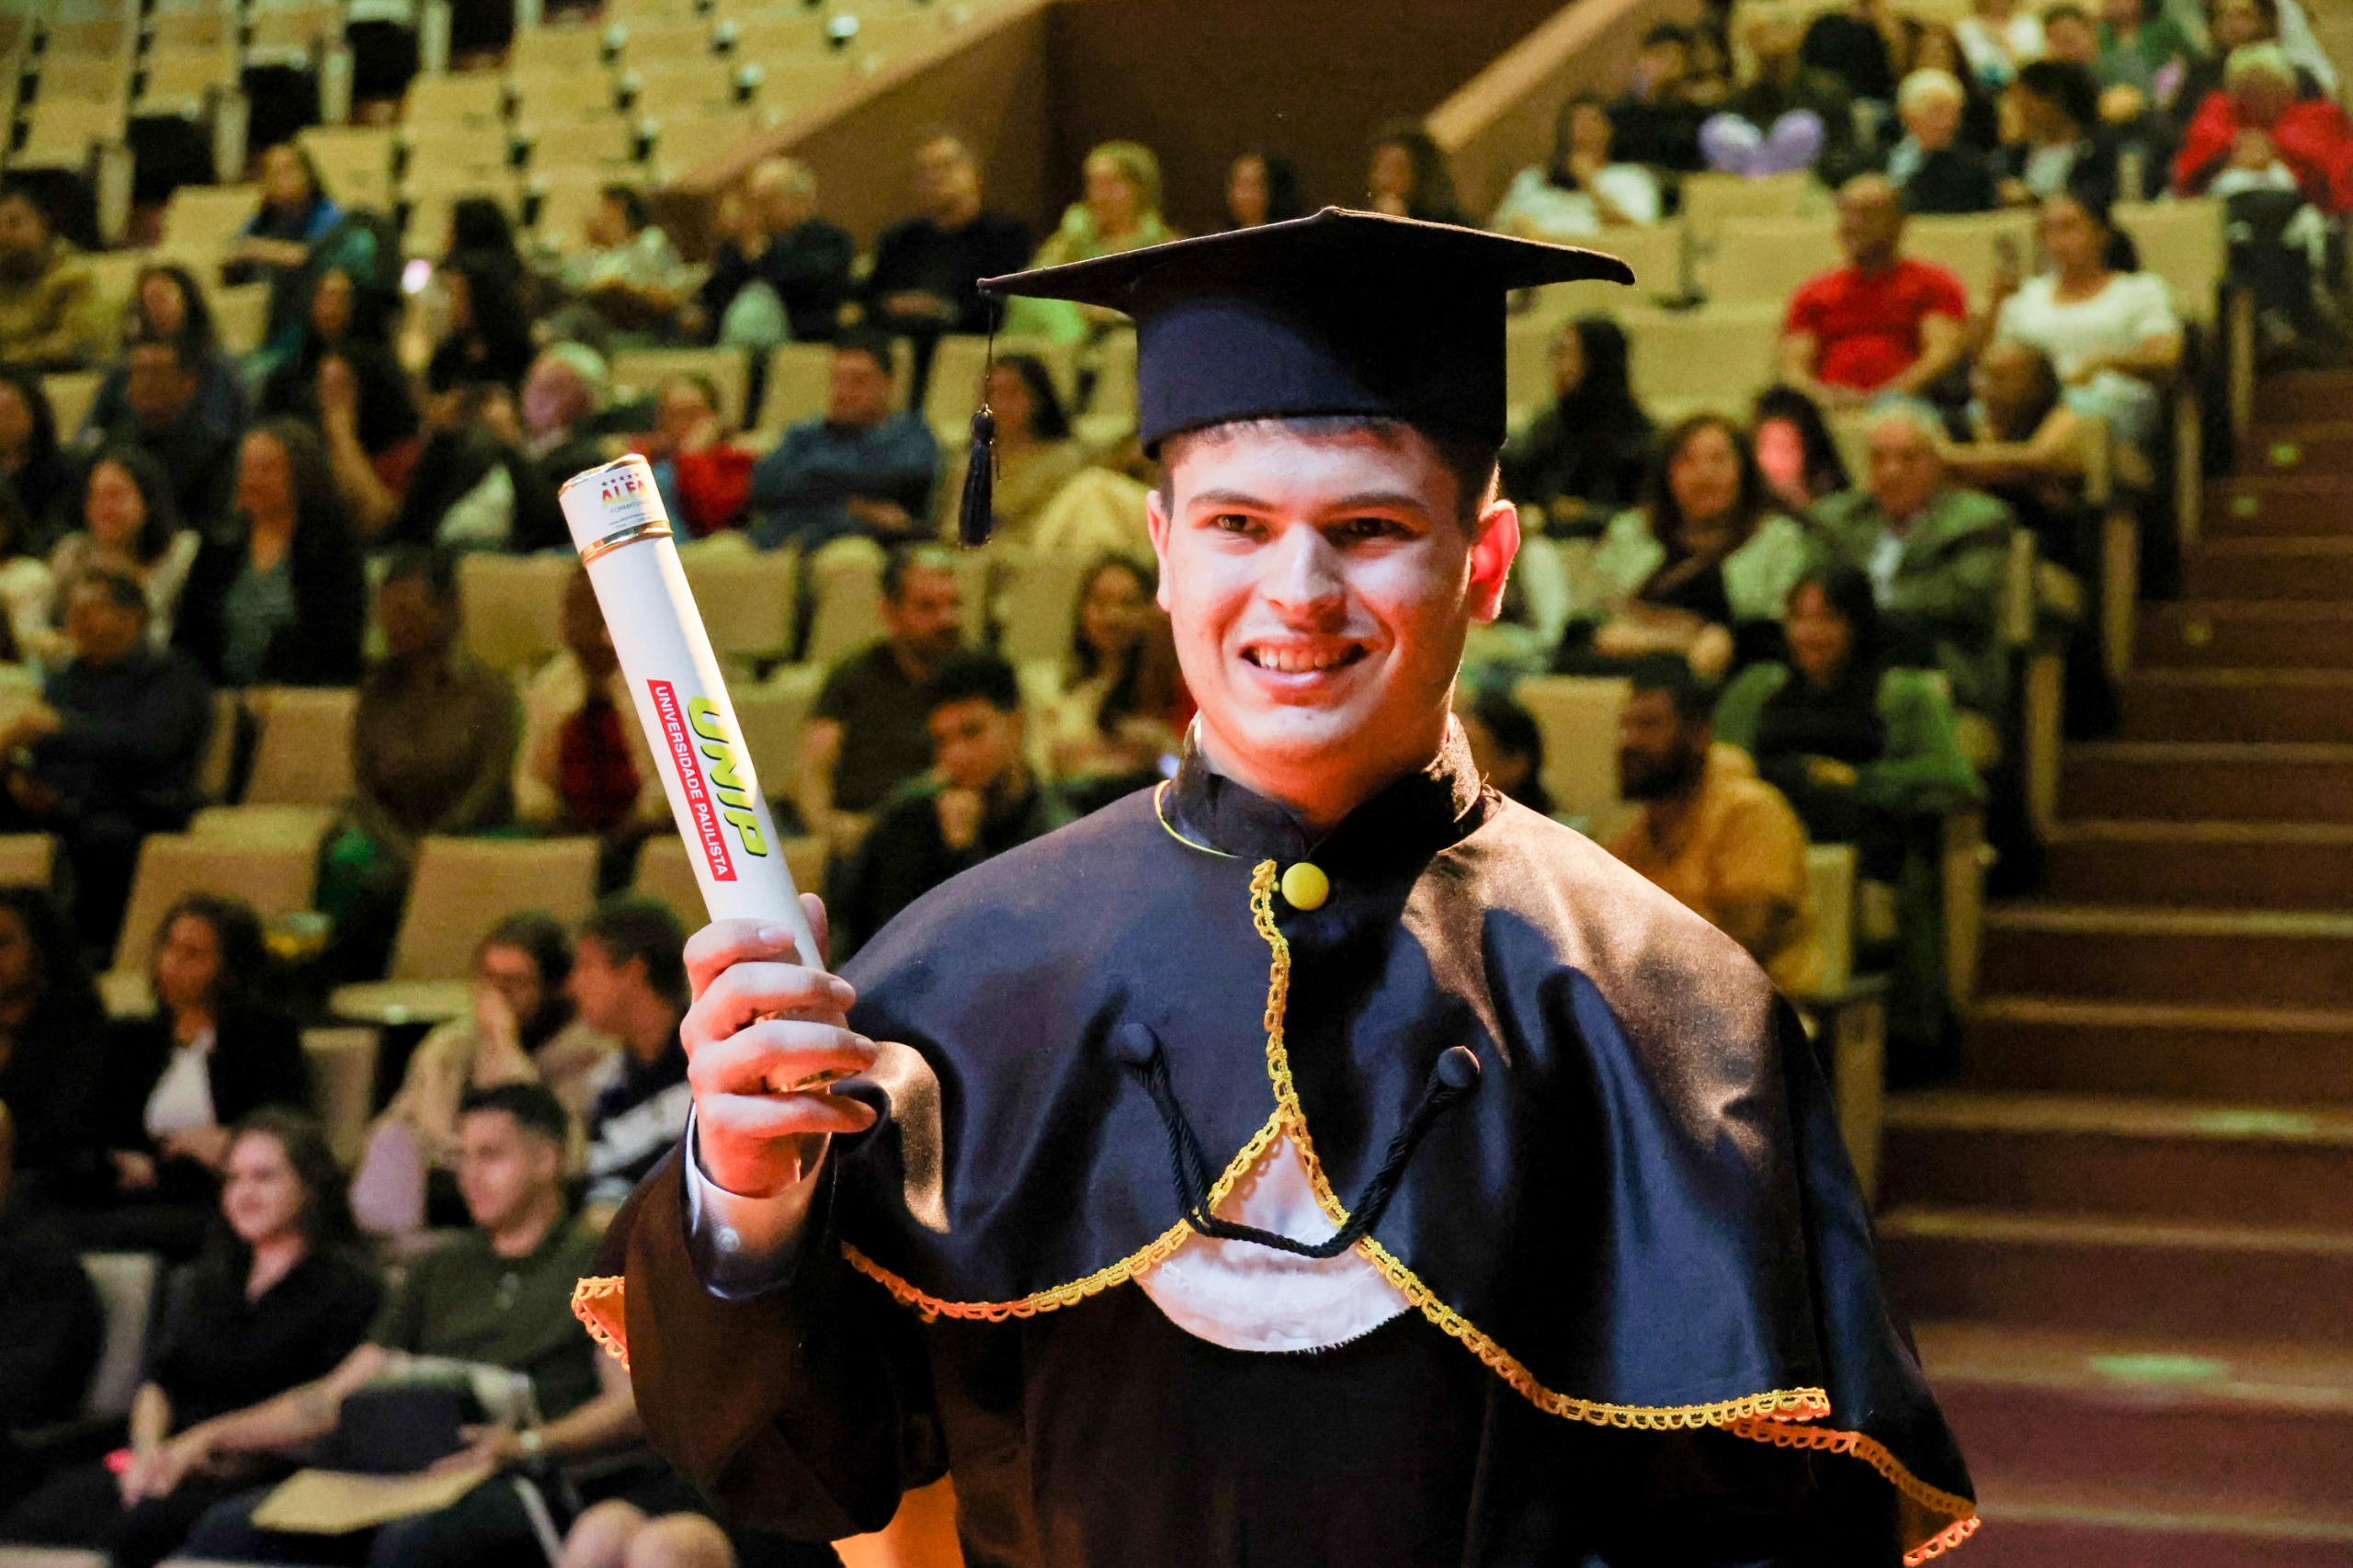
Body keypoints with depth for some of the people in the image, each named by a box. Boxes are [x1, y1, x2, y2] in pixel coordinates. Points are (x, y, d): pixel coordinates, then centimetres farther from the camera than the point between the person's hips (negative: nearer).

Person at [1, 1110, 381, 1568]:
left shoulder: (348, 1286, 4)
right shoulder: (202, 1285, 27)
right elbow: (158, 1382, 20)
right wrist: (147, 1449, -3)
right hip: (172, 1459, 6)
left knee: (142, 1526, -38)